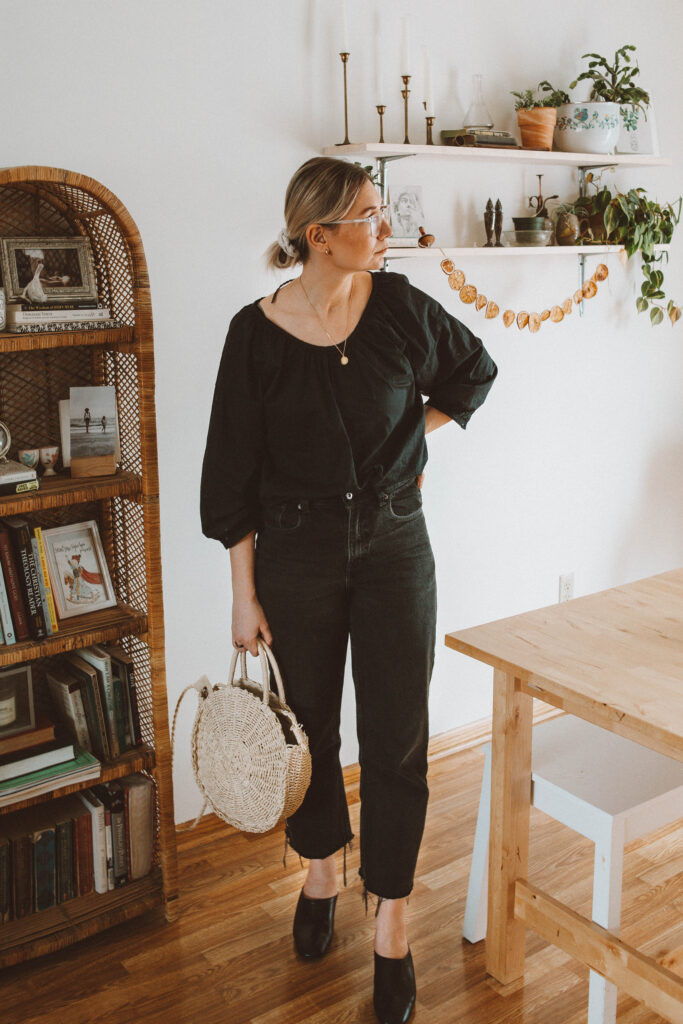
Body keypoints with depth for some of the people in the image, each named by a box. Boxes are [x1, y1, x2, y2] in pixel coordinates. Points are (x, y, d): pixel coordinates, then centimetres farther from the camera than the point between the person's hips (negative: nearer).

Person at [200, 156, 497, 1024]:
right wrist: (245, 593, -5)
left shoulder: (401, 307, -5)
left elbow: (474, 370, 16)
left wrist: (417, 435, 4)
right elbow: (233, 474, -5)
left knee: (397, 739, 3)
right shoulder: (256, 332, -9)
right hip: (297, 552, -1)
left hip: (394, 546, 1)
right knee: (311, 726, 14)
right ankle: (321, 870, 40)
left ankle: (391, 927, 19)